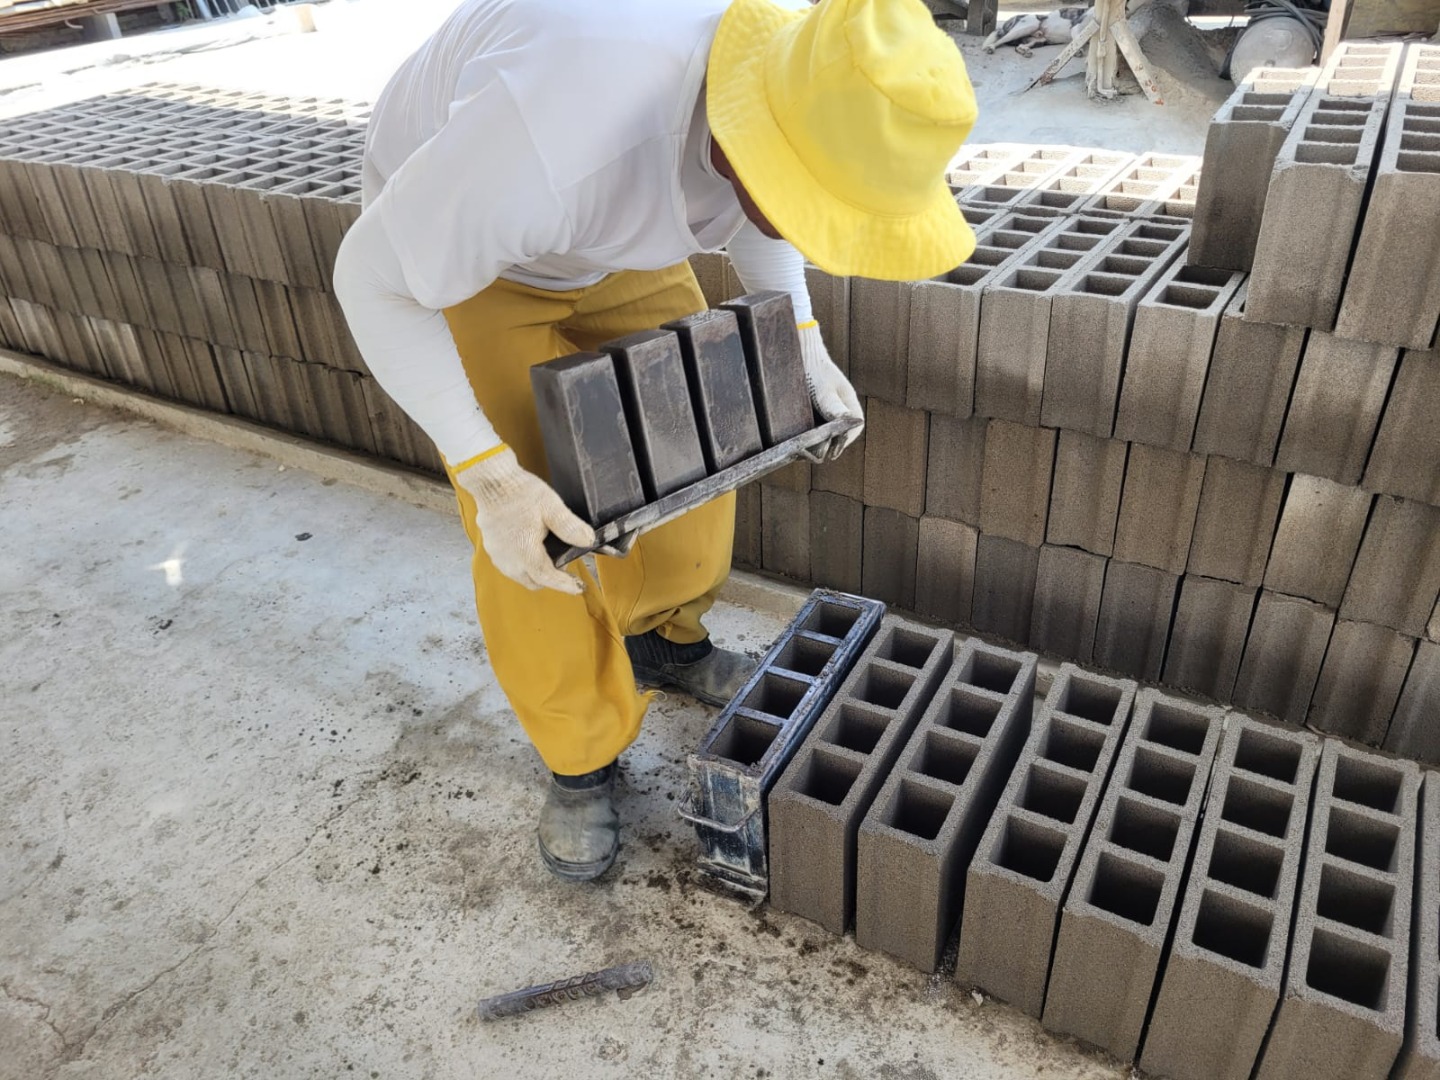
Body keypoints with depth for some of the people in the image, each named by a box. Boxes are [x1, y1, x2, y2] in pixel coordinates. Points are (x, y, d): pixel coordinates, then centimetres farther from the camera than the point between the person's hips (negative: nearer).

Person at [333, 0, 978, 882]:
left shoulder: (810, 93, -24)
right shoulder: (563, 140, -45)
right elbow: (373, 280, -28)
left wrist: (806, 345, -9)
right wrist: (491, 477, -32)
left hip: (617, 235, 5)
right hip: (448, 242, -5)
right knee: (531, 539, -8)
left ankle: (661, 639, 33)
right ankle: (583, 755, 16)